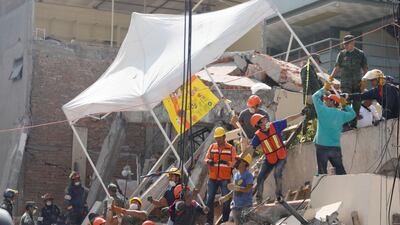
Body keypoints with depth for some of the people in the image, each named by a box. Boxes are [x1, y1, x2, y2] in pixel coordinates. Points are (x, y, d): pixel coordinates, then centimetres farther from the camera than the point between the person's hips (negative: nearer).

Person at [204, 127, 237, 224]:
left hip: (225, 179, -2)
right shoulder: (212, 147, 9)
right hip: (212, 178, 2)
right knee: (209, 200, 2)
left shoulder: (231, 148, 0)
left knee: (226, 201, 1)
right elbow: (206, 158, 7)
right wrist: (208, 161, -16)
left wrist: (227, 162, -24)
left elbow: (234, 163, -3)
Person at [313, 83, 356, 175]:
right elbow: (353, 114, 24)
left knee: (322, 172, 0)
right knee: (340, 170, 10)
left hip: (322, 146, -4)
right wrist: (345, 105, 23)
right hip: (336, 147, 4)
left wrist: (325, 89, 17)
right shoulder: (341, 114, 5)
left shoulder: (323, 111, -7)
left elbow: (315, 96, 5)